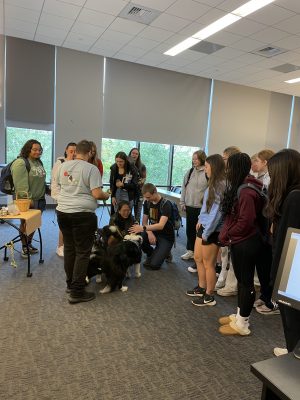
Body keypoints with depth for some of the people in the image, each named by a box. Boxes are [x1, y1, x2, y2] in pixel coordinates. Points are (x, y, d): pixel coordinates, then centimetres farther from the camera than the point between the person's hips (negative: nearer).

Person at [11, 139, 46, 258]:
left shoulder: (38, 162, 11)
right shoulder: (20, 163, -15)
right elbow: (21, 184, -21)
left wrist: (45, 192, 18)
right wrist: (28, 199, -21)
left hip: (40, 199, 8)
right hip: (28, 200, -7)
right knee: (26, 224, 5)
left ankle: (29, 243, 31)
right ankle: (24, 247, 19)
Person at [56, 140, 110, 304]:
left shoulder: (63, 166, 8)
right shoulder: (91, 168, -11)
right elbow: (97, 194, -16)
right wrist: (107, 196, 4)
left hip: (62, 211, 7)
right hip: (82, 214, -6)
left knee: (69, 248, 17)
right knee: (83, 252, 2)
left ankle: (70, 284, 29)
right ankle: (77, 292, 6)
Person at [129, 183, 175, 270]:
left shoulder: (166, 204, -21)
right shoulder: (147, 202, -2)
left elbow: (161, 226, -32)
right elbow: (144, 221, 1)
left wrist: (143, 228, -44)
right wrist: (149, 232, -20)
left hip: (166, 237, -6)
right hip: (153, 232, 6)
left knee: (153, 265, -20)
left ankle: (165, 252, 14)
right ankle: (151, 254, 5)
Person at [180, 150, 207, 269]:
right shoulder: (189, 172, 9)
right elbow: (184, 188, 12)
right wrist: (182, 202, 10)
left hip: (202, 208, -6)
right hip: (189, 206, 6)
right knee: (189, 229, 17)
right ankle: (190, 251, 34)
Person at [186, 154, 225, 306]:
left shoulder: (220, 185, -20)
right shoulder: (214, 184, 9)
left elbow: (217, 212, -21)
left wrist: (206, 233, -17)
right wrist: (200, 220, 6)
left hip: (212, 230, -9)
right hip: (204, 226, 9)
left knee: (208, 264, 5)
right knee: (198, 258, 19)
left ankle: (209, 296, 22)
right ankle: (201, 288, 37)